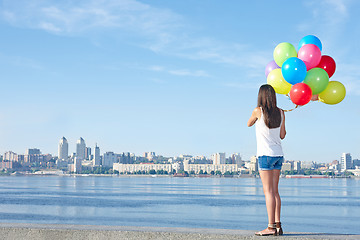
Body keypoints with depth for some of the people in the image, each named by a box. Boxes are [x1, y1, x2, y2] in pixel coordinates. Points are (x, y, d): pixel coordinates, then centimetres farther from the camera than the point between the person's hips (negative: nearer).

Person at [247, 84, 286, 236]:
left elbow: (248, 124, 11)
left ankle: (271, 227, -8)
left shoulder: (258, 111, -9)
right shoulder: (280, 113, 4)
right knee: (275, 191, 10)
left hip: (265, 154, -6)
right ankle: (277, 225, 9)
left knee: (268, 191, -6)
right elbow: (282, 136, 10)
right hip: (278, 155, 6)